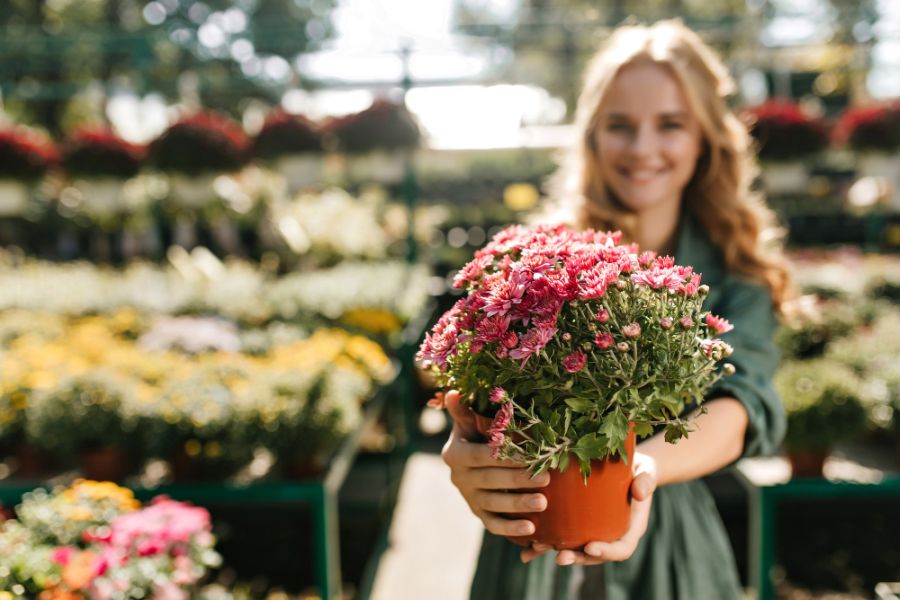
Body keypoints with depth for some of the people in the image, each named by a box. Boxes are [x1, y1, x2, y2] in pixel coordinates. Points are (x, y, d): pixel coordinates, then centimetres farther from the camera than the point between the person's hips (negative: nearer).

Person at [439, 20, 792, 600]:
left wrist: (642, 466, -42)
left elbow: (741, 403, -21)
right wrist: (469, 462, -45)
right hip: (530, 553, -1)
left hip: (672, 551, 1)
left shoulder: (736, 276, -2)